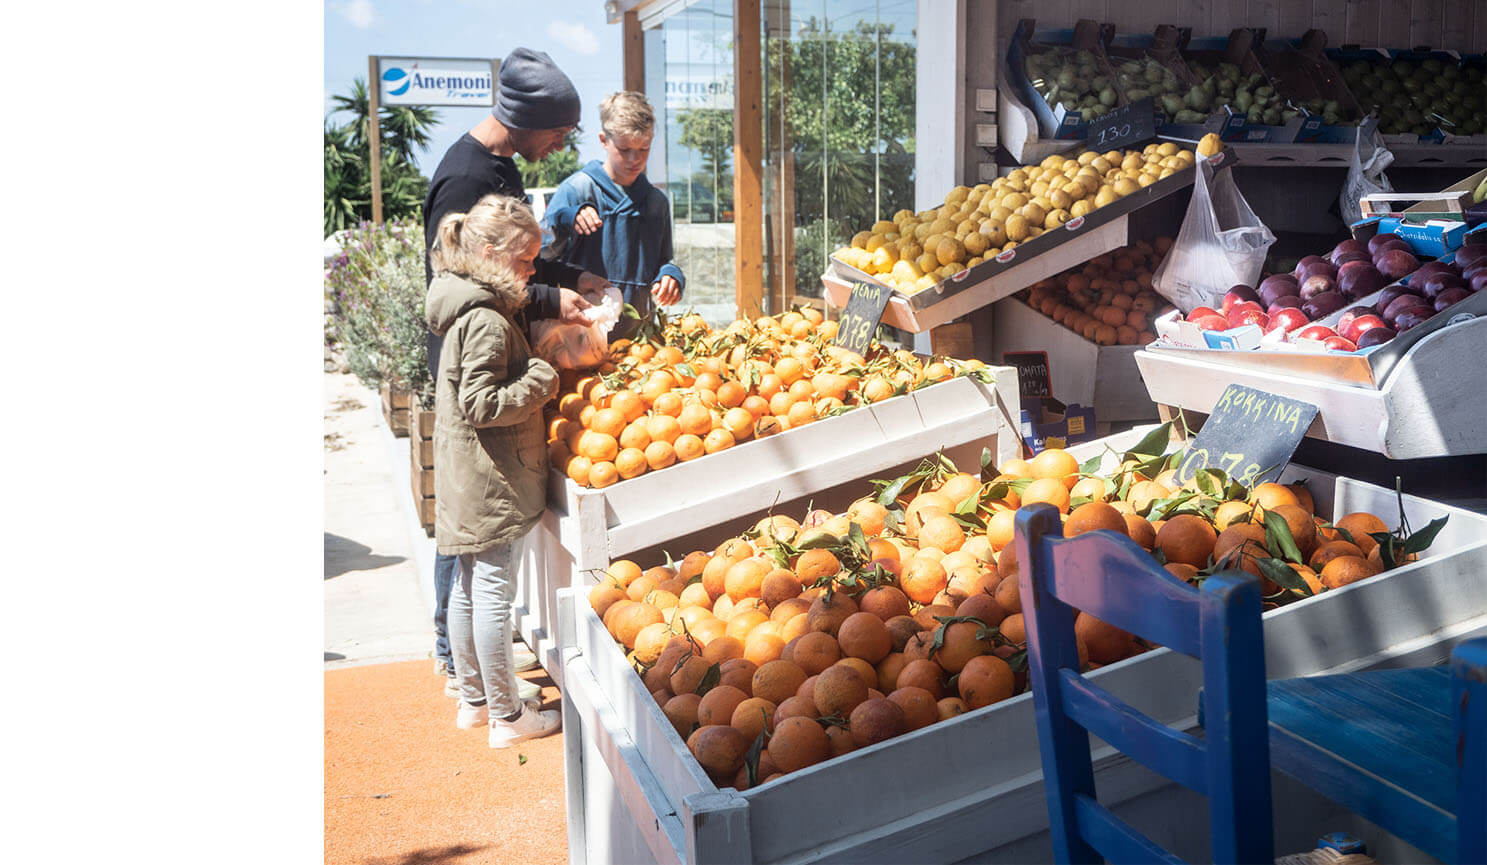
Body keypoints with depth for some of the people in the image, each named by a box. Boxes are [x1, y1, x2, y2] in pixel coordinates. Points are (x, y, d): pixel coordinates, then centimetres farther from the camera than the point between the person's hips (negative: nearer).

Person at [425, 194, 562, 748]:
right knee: (493, 592, 0)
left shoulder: (467, 307, 10)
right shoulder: (486, 321, -20)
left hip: (466, 479, 10)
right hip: (491, 483, -10)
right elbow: (480, 404, -23)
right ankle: (507, 716, 12)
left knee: (468, 588, 17)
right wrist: (541, 380, -15)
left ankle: (474, 701, 31)